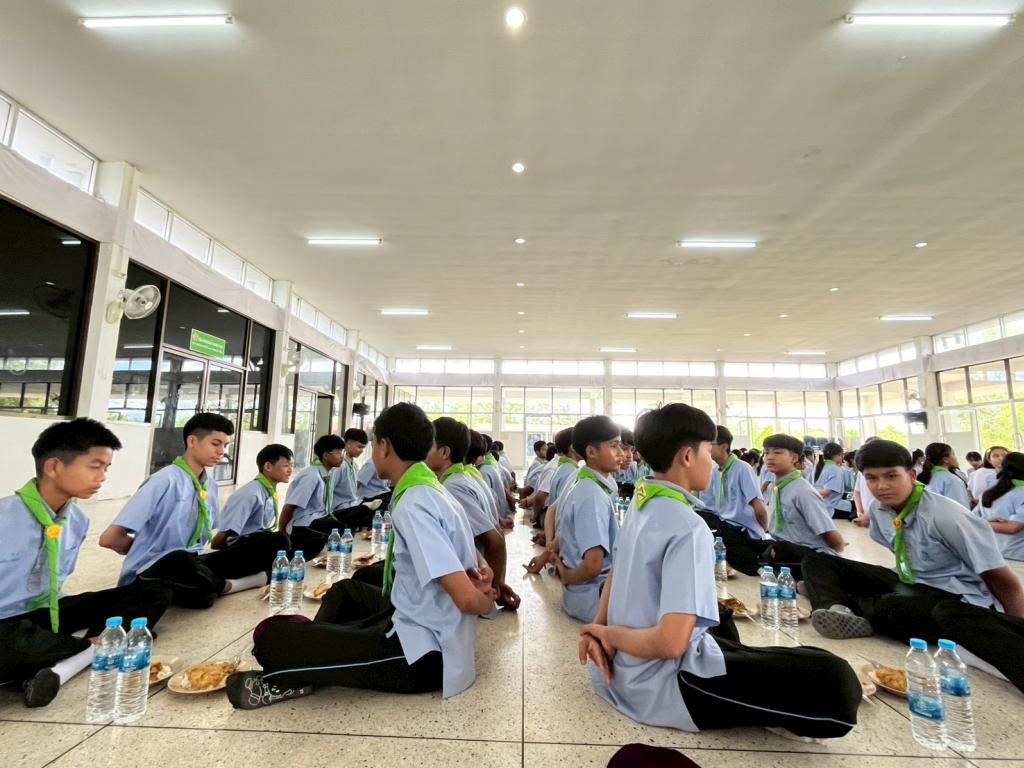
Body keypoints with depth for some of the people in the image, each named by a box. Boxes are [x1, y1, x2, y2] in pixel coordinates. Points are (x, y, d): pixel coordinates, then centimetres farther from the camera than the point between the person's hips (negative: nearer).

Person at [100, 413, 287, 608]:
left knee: (275, 541, -9)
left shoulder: (210, 485, 7)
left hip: (195, 562, 5)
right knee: (181, 563, -40)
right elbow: (109, 538, -17)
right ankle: (225, 585, -14)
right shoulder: (166, 480, -14)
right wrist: (155, 551, -2)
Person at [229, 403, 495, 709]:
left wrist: (484, 603, -9)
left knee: (270, 634, -8)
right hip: (423, 628, 9)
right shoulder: (430, 490, 4)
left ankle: (286, 681, 19)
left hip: (422, 653, -9)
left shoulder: (412, 506, -25)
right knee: (346, 590, 28)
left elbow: (467, 599, -30)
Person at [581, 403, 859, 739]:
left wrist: (599, 627, -2)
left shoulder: (640, 505, 2)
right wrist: (608, 634, -15)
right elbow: (670, 644, -31)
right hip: (664, 684, -9)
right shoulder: (689, 528, -25)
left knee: (718, 615, 36)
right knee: (835, 681, -19)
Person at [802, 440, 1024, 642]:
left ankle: (846, 604, -12)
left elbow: (1004, 580, -17)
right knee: (816, 561, -7)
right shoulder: (878, 509, -4)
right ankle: (840, 613, -33)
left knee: (886, 609, -42)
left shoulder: (943, 516, -22)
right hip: (907, 582, 7)